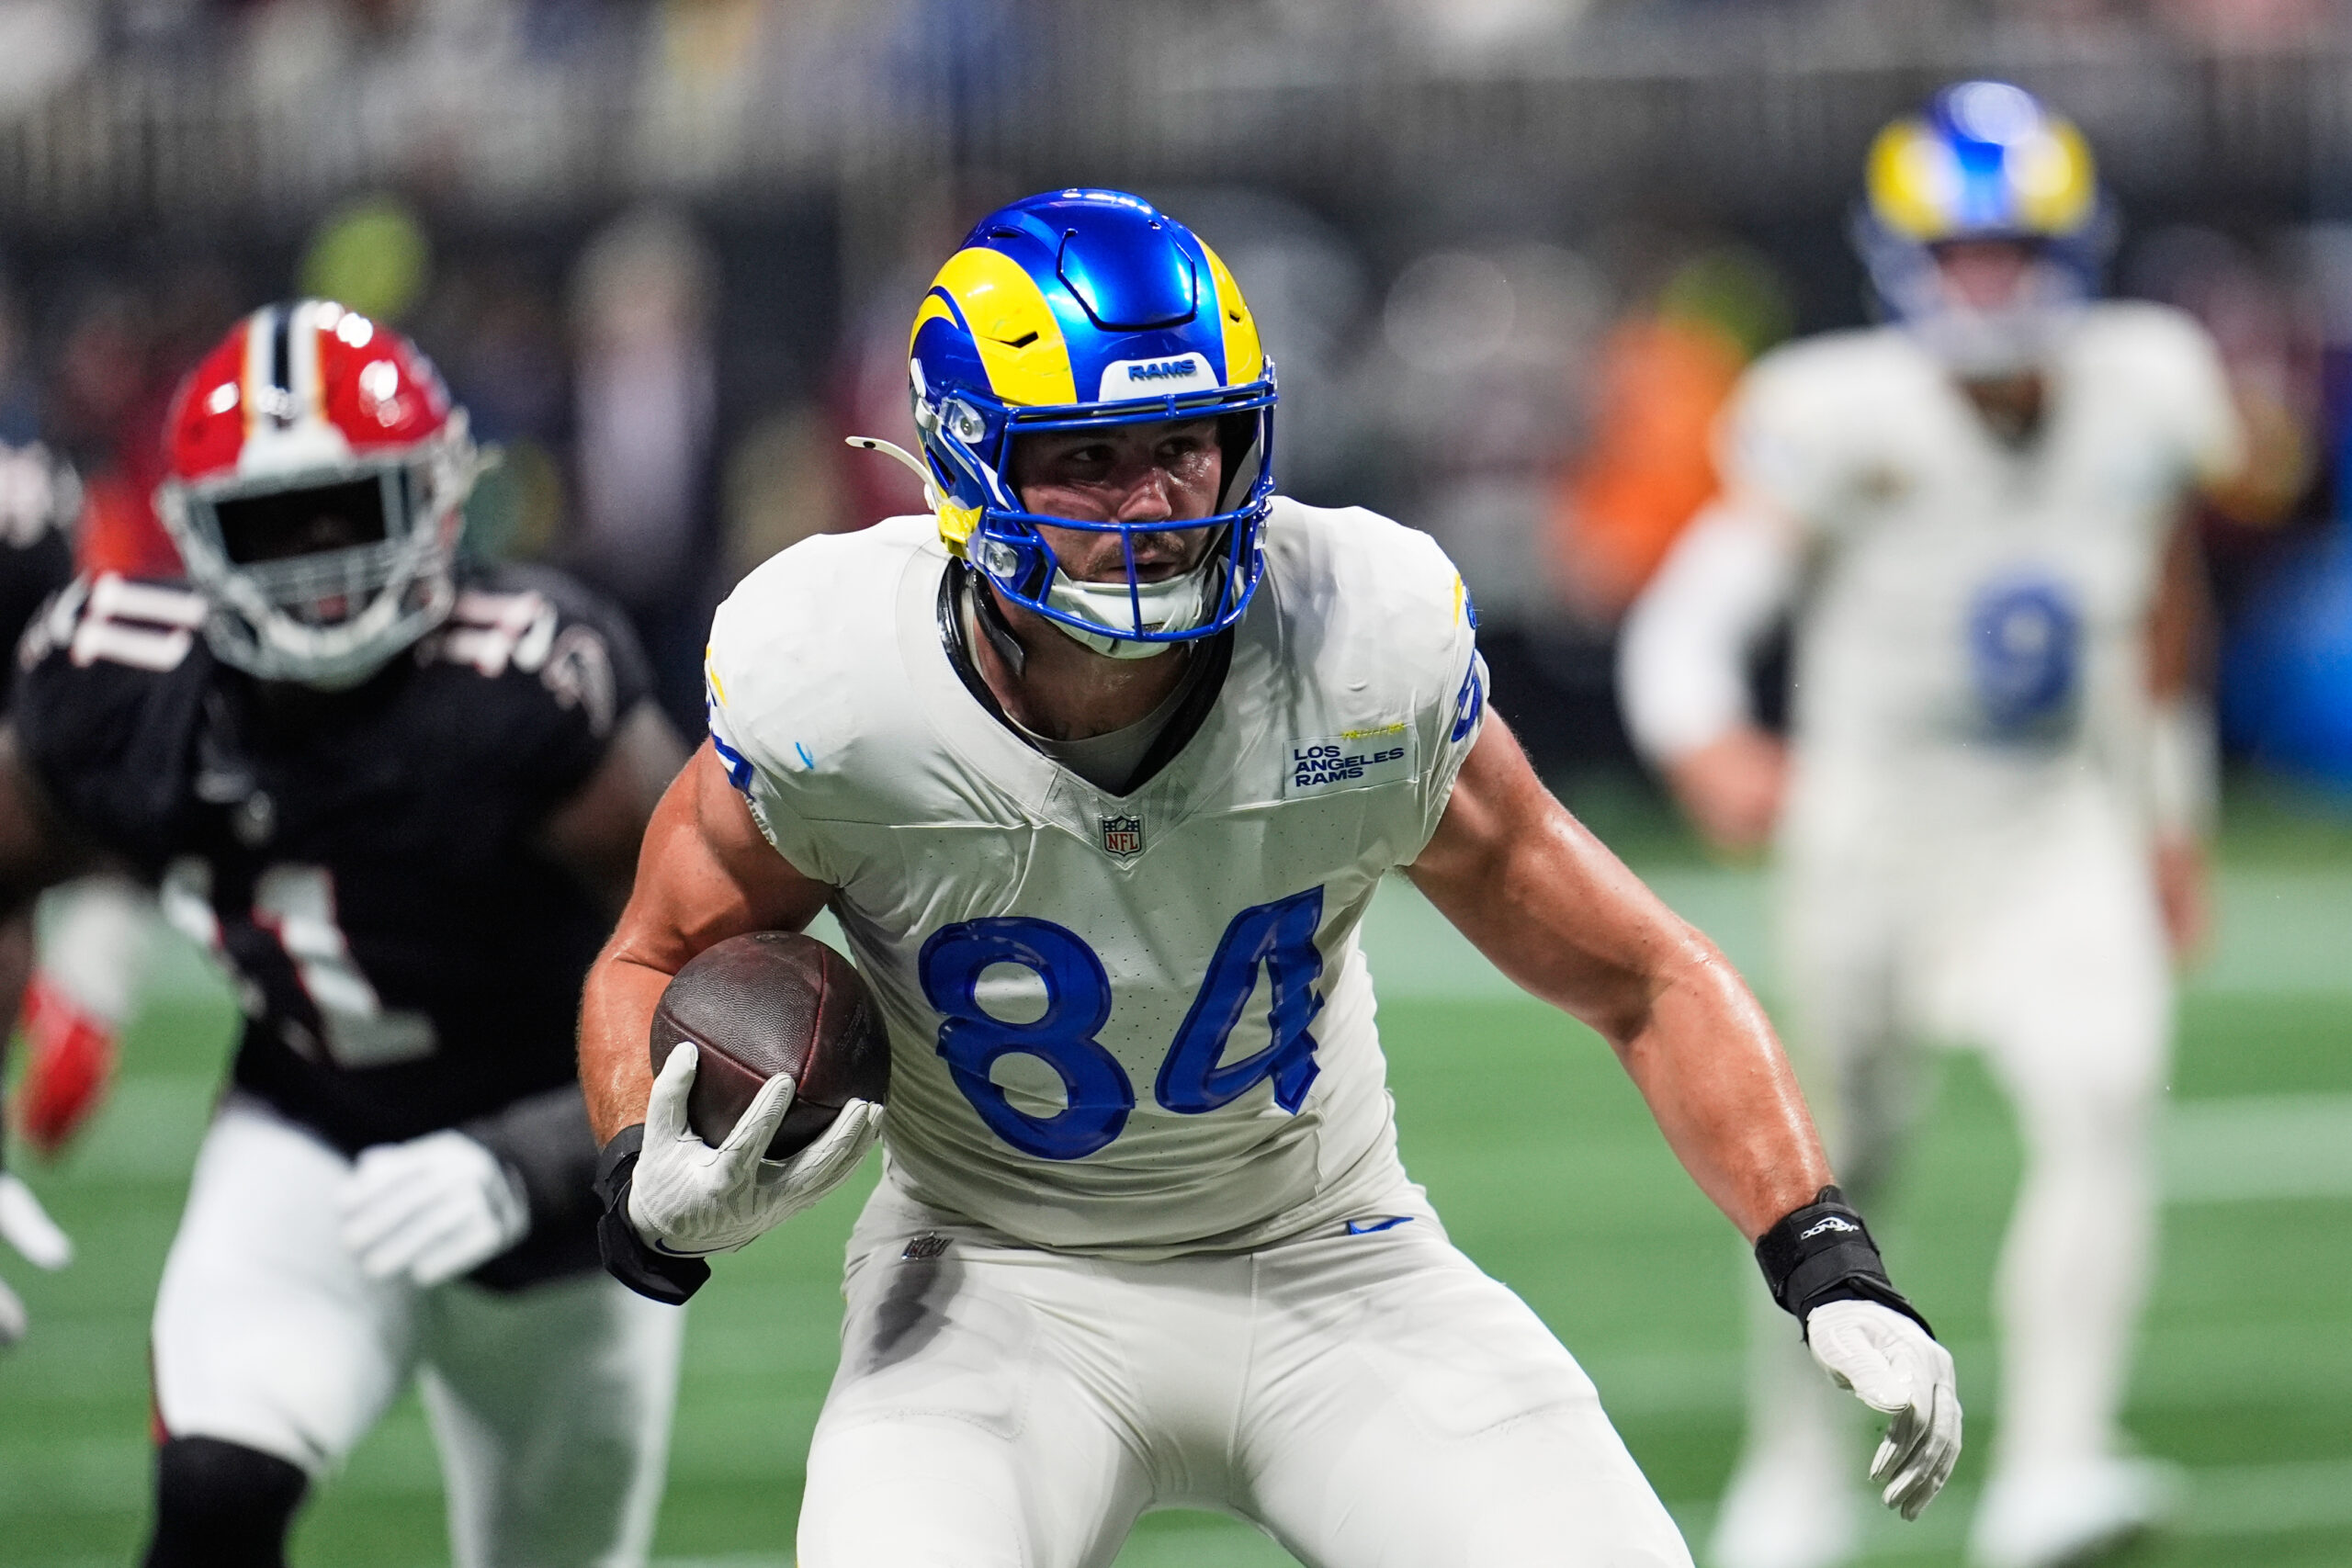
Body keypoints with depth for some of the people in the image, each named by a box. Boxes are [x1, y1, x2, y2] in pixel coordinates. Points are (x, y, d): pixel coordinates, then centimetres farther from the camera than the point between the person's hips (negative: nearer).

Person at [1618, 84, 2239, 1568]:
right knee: (1842, 1158, 9)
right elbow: (1690, 619, -23)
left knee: (2106, 1102, -21)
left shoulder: (2143, 396, -5)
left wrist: (2173, 814, 20)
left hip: (2062, 837, 2)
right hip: (1878, 827, -2)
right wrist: (1709, 744, -45)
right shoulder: (1849, 422, -18)